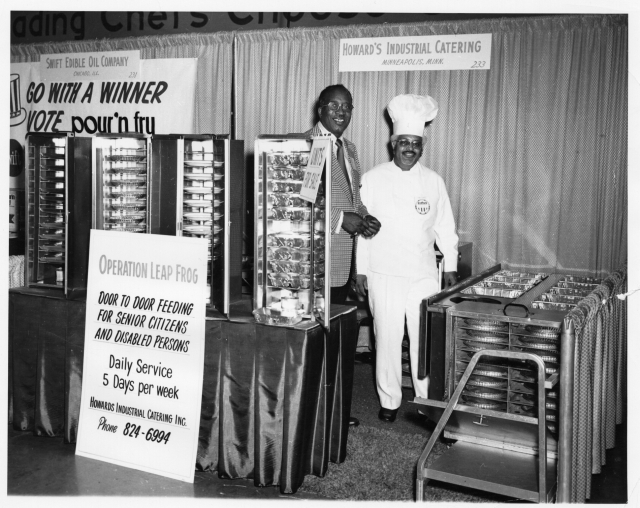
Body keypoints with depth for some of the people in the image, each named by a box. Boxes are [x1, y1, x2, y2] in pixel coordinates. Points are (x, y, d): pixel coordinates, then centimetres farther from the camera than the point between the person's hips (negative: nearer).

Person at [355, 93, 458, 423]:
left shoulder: (434, 182, 8)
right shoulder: (373, 179, 0)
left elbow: (445, 227, 13)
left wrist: (450, 266, 11)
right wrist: (360, 270, -2)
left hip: (424, 274, 2)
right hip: (384, 274, -2)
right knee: (387, 338, 2)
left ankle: (428, 398, 20)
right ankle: (389, 401, 17)